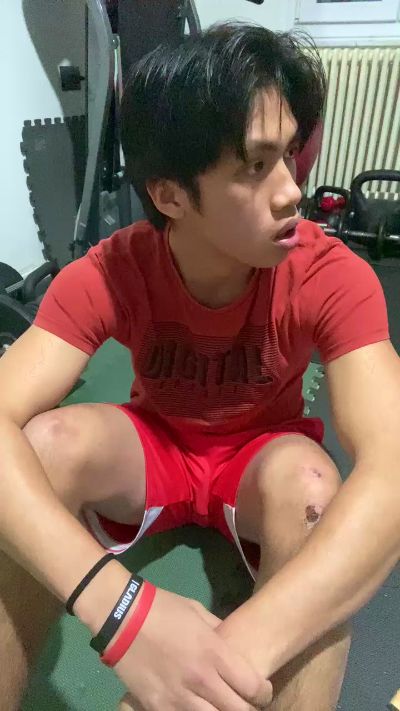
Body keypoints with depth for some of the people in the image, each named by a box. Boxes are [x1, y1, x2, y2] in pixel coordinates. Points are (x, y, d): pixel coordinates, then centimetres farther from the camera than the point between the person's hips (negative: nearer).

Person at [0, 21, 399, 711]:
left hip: (262, 461, 0)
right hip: (153, 448, 1)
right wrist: (122, 608, -48)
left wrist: (241, 649, -49)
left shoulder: (330, 276, -25)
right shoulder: (106, 274, -22)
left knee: (308, 481, -35)